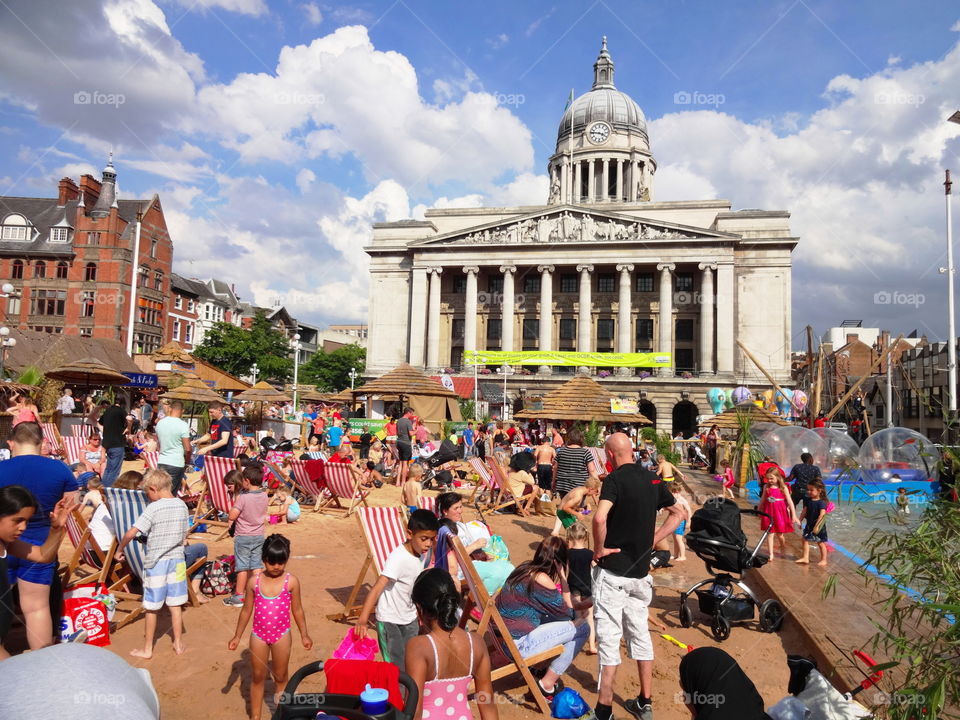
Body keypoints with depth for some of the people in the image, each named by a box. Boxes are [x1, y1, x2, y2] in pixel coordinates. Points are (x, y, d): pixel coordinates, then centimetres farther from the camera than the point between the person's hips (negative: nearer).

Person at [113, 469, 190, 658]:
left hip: (156, 562, -4)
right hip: (177, 559, 5)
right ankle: (178, 644, 22)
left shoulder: (153, 508, -16)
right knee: (175, 605, 13)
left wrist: (119, 550, -4)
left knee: (152, 608, 9)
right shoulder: (181, 505, 1)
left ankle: (147, 649, 21)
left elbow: (130, 533, -20)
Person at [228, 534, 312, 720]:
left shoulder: (291, 581, -12)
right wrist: (237, 636, 7)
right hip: (258, 635, 1)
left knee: (281, 677, 13)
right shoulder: (254, 581, -9)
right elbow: (246, 610, 3)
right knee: (257, 677, 15)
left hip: (281, 635, -1)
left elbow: (297, 610, -1)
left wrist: (304, 635, 4)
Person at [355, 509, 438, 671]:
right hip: (390, 621, -7)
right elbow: (377, 588, -32)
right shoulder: (398, 558, -27)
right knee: (398, 669, -5)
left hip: (410, 619, 7)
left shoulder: (423, 554, -4)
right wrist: (362, 620, -40)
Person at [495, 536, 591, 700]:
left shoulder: (525, 568, 5)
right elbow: (568, 613, -8)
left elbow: (557, 606, 18)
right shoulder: (542, 579, -21)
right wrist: (563, 577, -8)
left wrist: (586, 604, 18)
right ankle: (547, 685, 5)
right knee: (581, 627, -3)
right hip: (517, 645, -9)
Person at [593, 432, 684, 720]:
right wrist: (652, 540, 9)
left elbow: (600, 517, -32)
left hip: (612, 571, -6)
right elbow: (678, 514, 15)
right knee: (640, 634, 18)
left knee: (609, 638, 2)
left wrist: (599, 548, -16)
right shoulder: (652, 479, 4)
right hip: (641, 570, 7)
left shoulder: (615, 479, -16)